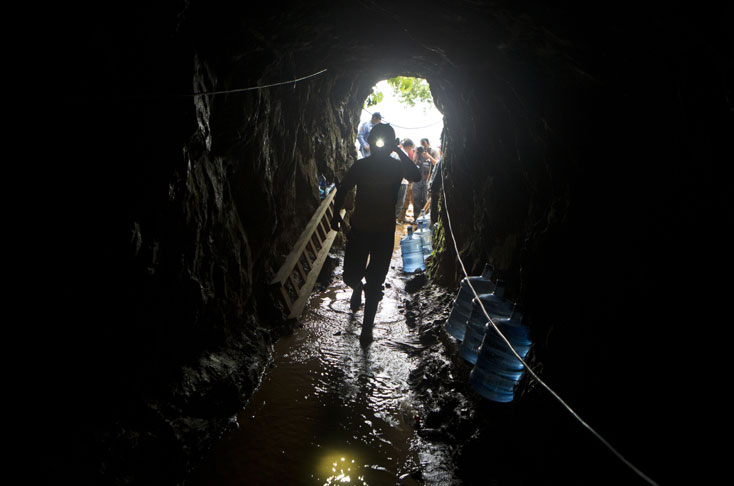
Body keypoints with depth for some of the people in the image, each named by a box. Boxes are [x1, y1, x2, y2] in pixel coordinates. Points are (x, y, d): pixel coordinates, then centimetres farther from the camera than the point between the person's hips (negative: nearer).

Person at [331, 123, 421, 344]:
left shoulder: (397, 166, -4)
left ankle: (367, 326, 19)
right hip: (359, 229, 1)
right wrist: (336, 214, -1)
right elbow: (342, 190, 8)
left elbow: (416, 176, -25)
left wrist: (399, 151, -24)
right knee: (350, 276, 5)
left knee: (375, 283, 3)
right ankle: (357, 288, 44)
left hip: (385, 232, -1)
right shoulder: (360, 165, -2)